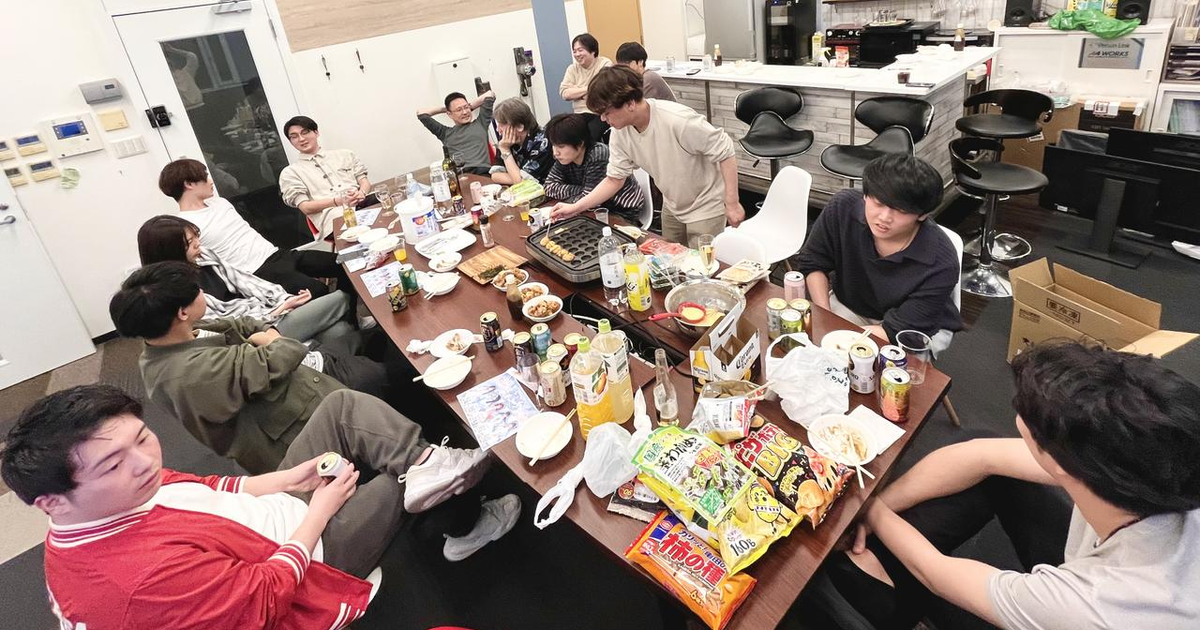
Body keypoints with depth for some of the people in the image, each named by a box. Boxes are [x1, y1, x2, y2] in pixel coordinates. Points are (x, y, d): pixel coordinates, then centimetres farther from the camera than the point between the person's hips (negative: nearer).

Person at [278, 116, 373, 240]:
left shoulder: (344, 154, 27)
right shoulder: (290, 173, 19)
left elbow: (365, 181, 19)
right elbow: (305, 207, 7)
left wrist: (361, 193, -7)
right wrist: (338, 201, -10)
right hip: (334, 221, -4)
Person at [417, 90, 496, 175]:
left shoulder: (480, 124, 24)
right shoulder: (446, 133, 26)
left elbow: (490, 94, 29)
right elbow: (420, 113, 33)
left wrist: (470, 106, 33)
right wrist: (443, 109, 37)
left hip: (483, 173, -1)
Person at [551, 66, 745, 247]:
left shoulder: (679, 121, -33)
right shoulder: (620, 133, -12)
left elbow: (725, 152, -23)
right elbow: (615, 179, -3)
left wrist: (732, 203, -22)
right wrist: (576, 207, -10)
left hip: (706, 206, -6)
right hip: (672, 207, 6)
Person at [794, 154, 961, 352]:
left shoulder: (941, 263, -31)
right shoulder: (843, 207, -24)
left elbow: (897, 330, -27)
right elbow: (813, 264, -9)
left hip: (919, 329, -1)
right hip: (847, 306, 1)